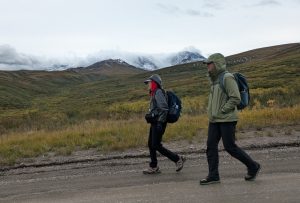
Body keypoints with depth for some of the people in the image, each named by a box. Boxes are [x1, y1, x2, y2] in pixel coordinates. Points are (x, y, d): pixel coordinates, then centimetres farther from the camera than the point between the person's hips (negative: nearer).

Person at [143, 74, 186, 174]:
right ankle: (153, 167, 17)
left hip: (158, 123, -10)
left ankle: (178, 159, 1)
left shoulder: (158, 92, -13)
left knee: (156, 145, -9)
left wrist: (160, 122, -22)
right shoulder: (154, 93, 18)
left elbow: (164, 108, -21)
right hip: (154, 123, 10)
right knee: (151, 144, 10)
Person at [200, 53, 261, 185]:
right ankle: (213, 175, 8)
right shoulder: (215, 80, 15)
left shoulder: (227, 78, -12)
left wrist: (222, 111, -18)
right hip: (215, 120, 8)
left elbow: (236, 98, -19)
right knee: (211, 146, 2)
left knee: (230, 147, -4)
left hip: (227, 119, -8)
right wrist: (212, 112, 13)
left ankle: (253, 167, 16)